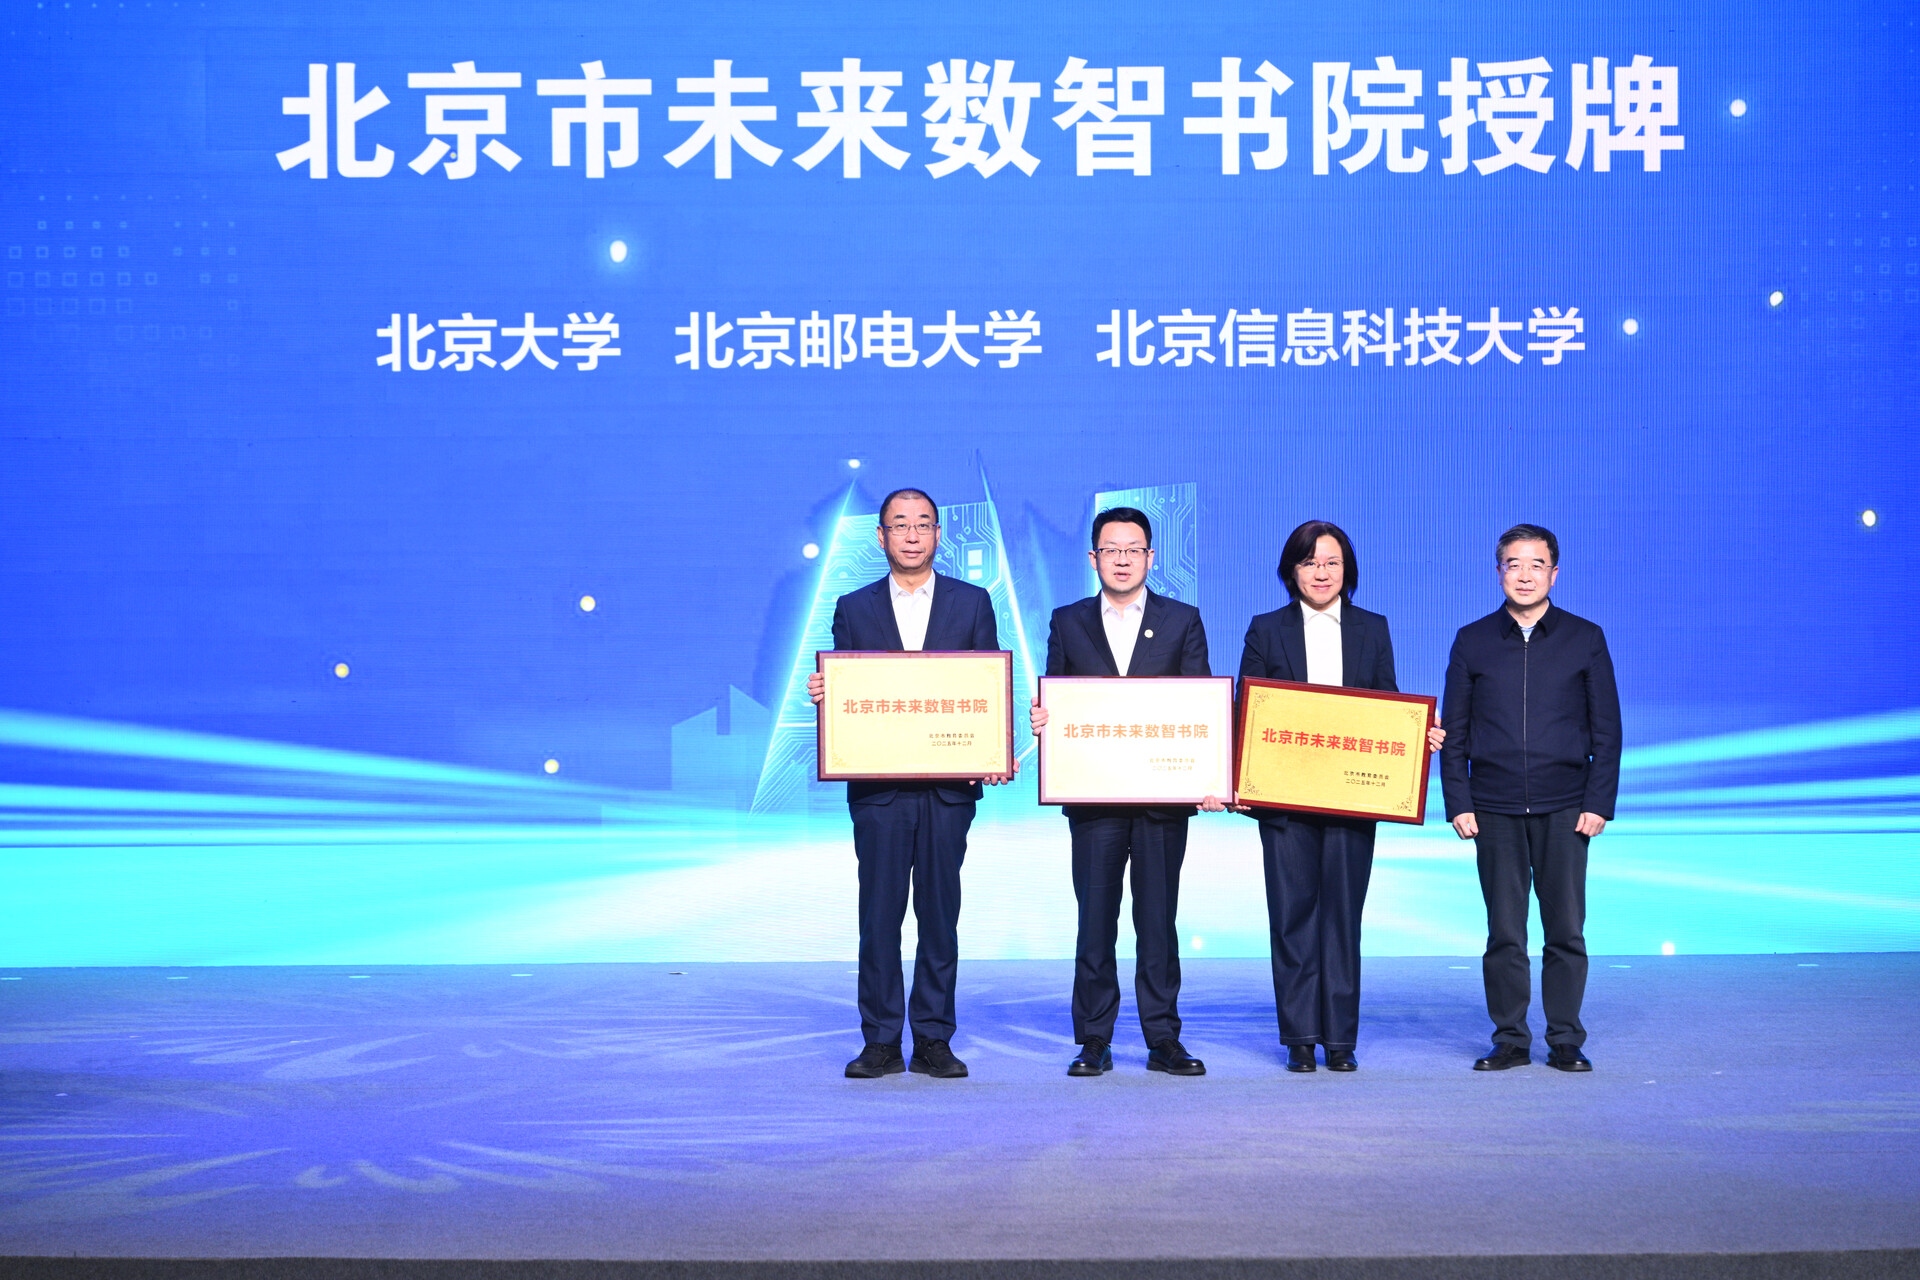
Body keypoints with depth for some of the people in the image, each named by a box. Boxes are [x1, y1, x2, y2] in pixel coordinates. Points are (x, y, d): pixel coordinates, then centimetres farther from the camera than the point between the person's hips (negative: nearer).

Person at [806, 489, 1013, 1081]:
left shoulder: (972, 603, 9)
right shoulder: (854, 608, 10)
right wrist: (820, 693, -14)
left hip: (950, 784, 0)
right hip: (878, 783, 0)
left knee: (940, 914, 4)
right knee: (879, 915, 1)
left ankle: (934, 1041, 12)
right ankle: (881, 1043, 9)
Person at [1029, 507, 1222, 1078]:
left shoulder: (1183, 620, 7)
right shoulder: (1068, 622, 10)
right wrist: (1041, 721, -14)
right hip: (1092, 795, 1)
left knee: (1158, 919, 4)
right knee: (1095, 919, 3)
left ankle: (1163, 1040, 11)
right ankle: (1094, 1042, 10)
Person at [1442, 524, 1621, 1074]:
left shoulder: (1585, 639, 5)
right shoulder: (1473, 641, 7)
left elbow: (1606, 730, 5)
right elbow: (1454, 730, 7)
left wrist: (1599, 802, -3)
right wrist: (1458, 803, -1)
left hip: (1564, 809, 0)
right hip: (1495, 811, 1)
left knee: (1566, 930, 2)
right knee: (1504, 932, 3)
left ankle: (1565, 1040, 13)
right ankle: (1510, 1039, 12)